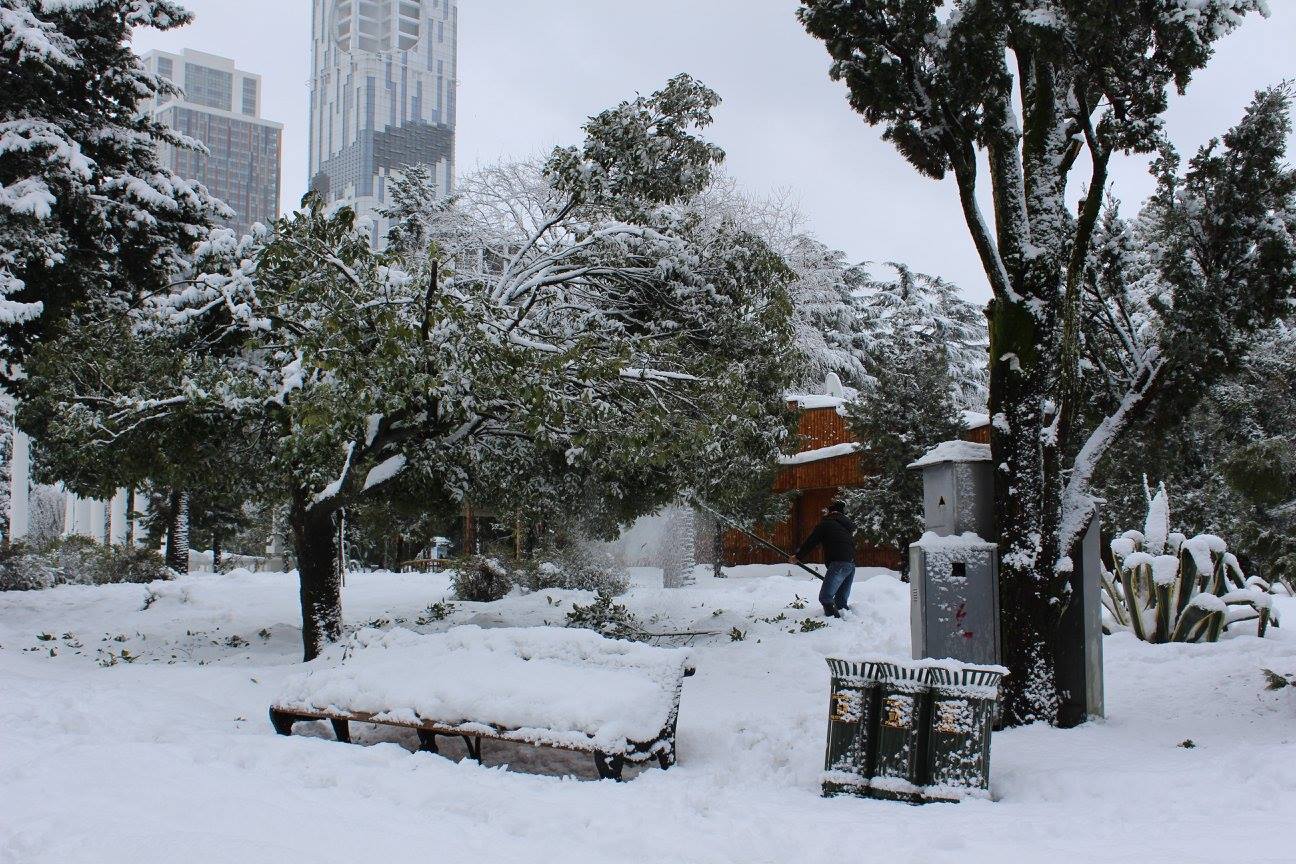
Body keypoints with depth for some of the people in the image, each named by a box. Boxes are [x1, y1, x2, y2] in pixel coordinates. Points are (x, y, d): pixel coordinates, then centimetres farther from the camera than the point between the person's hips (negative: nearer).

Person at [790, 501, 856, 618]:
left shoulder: (826, 523, 4)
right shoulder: (847, 525, 27)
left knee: (825, 597, -12)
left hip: (839, 563, -8)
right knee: (841, 600, 14)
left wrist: (797, 556, 16)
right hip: (851, 564, 8)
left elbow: (811, 542, 4)